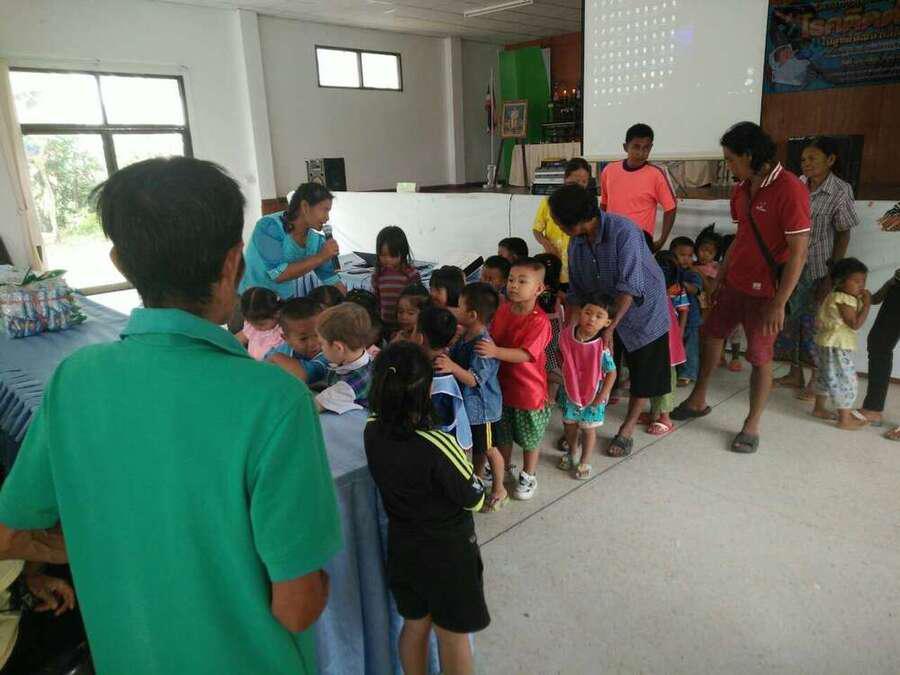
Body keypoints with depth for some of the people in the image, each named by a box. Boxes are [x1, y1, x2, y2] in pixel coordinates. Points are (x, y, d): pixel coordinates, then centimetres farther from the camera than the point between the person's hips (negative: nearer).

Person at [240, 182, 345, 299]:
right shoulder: (270, 226, -17)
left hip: (287, 303, 4)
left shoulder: (316, 240, -3)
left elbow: (333, 281, 2)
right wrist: (320, 257, -23)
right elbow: (278, 274, -25)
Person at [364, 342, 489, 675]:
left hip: (402, 546, 5)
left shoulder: (372, 430, -15)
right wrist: (462, 462, -2)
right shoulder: (438, 446, -33)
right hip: (448, 551, -5)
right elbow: (474, 499, -18)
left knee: (414, 624, 27)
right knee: (452, 635, 18)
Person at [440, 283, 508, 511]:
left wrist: (452, 367, -47)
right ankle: (478, 478, 47)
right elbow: (452, 356, 11)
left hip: (482, 407, -8)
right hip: (468, 403, 8)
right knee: (475, 445, 26)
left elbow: (474, 379, -33)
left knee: (488, 447, 11)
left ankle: (498, 489, 31)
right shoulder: (465, 337, -2)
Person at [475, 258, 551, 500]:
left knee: (529, 436, 16)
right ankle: (505, 468, 47)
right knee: (501, 432, 23)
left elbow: (525, 355, -34)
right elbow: (493, 338, 12)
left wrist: (495, 351, -45)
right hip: (502, 383, 6)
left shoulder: (539, 321, -24)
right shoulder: (502, 310, -4)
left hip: (528, 389, -6)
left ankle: (528, 476, 38)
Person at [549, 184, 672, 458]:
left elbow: (630, 287, -31)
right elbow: (576, 290, -4)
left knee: (643, 373, 7)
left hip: (642, 310, -4)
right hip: (604, 311, 5)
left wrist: (610, 327, -30)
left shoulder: (623, 231, -29)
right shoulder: (576, 242, -9)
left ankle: (628, 427, 24)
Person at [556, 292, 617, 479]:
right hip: (570, 391, 4)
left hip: (593, 394, -4)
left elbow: (612, 373, -15)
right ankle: (571, 454, 45)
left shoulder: (602, 347, -25)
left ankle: (585, 462, 31)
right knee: (570, 424, 20)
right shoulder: (567, 335, -14)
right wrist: (563, 380, 3)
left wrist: (602, 396, -15)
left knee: (588, 428, 11)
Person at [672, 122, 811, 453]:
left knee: (760, 357, 4)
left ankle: (752, 426, 19)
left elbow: (798, 253, -20)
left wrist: (778, 304, -21)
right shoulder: (742, 189, 5)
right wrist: (719, 276, 14)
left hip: (764, 290, -8)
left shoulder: (790, 189, -19)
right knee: (711, 335, 16)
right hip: (734, 283, 8)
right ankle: (698, 400, 34)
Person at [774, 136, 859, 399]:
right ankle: (795, 374, 26)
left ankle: (816, 380, 19)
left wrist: (831, 276, -12)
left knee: (814, 323, 3)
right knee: (791, 319, 11)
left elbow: (844, 235, -8)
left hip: (818, 270, -5)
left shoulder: (840, 191, -11)